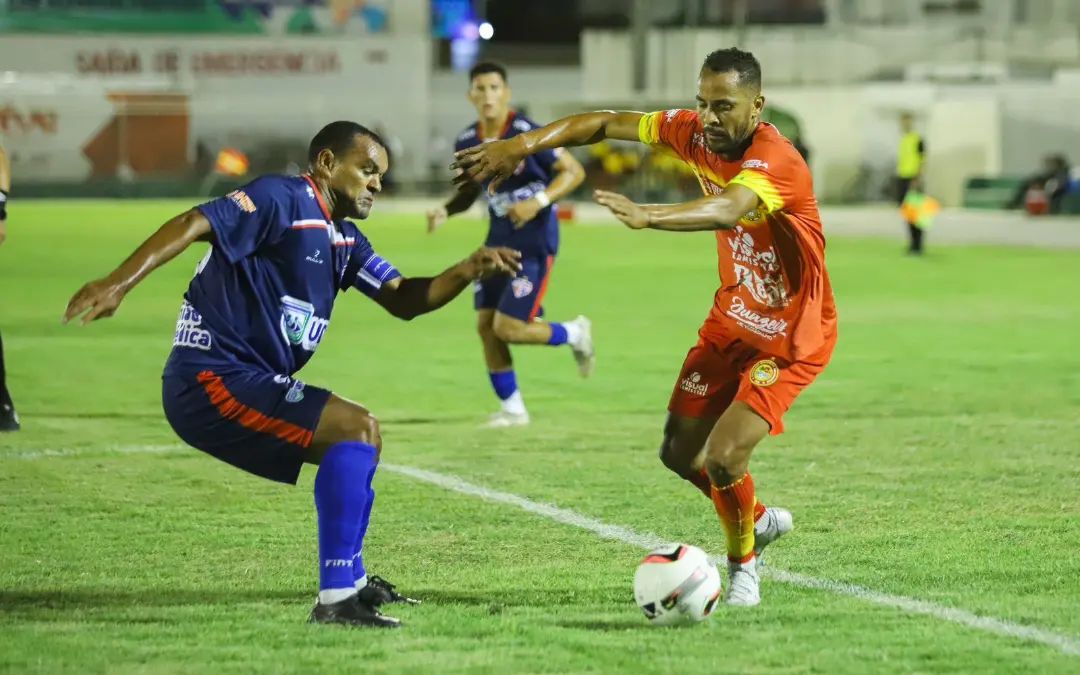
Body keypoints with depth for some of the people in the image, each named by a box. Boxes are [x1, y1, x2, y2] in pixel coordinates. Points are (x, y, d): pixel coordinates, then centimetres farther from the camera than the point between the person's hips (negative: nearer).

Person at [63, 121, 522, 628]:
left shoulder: (344, 241, 18)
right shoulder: (284, 199, -10)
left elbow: (404, 300, 17)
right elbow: (195, 224, -22)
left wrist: (468, 271, -1)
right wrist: (118, 283, -35)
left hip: (251, 382, 11)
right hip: (210, 380, -11)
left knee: (357, 444, 24)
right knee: (357, 429, -20)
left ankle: (351, 580, 38)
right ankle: (336, 599, -23)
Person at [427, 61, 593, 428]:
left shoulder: (527, 134, -18)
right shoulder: (467, 142, 1)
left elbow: (574, 171, -12)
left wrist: (539, 201, -26)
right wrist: (444, 211, -3)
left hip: (534, 242, -6)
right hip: (498, 239, 6)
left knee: (508, 327, -12)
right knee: (485, 325, 2)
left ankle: (575, 333, 17)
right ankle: (512, 409, 17)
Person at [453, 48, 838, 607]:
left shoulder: (776, 162, -31)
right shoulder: (694, 133, -9)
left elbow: (728, 210, -52)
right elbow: (606, 123, 1)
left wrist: (648, 216, -67)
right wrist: (520, 146, -8)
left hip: (791, 336, -8)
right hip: (731, 320, 8)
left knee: (724, 456, -18)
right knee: (680, 453, 8)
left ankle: (742, 562, 10)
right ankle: (758, 520, 36)